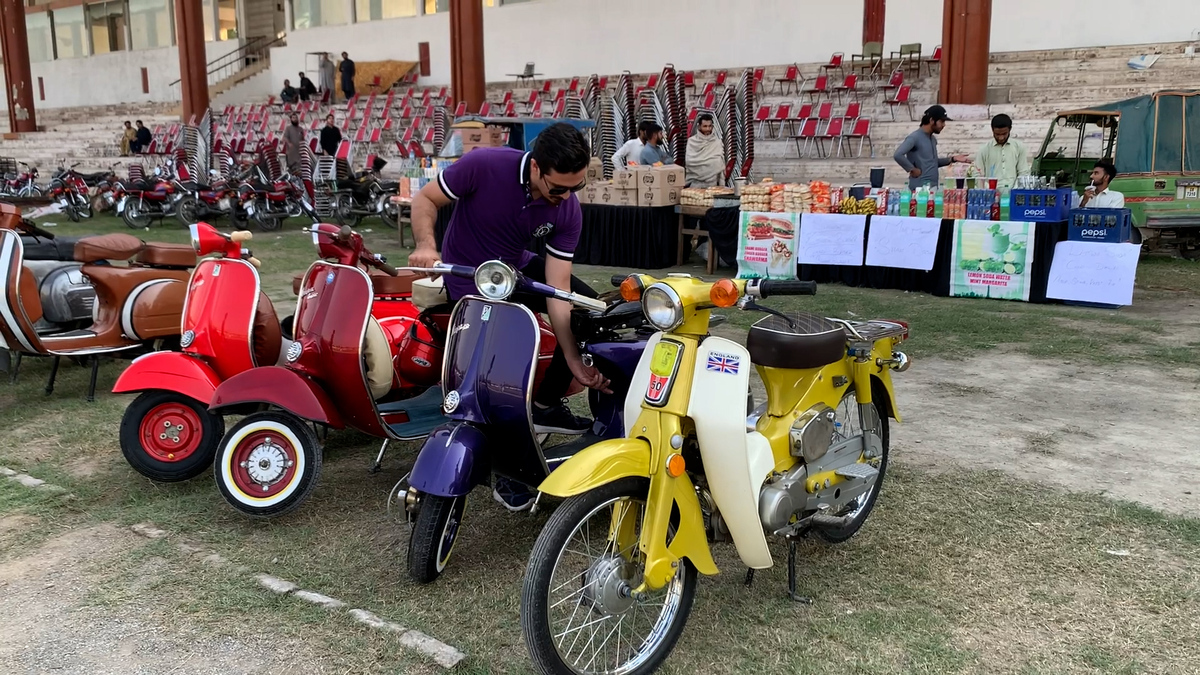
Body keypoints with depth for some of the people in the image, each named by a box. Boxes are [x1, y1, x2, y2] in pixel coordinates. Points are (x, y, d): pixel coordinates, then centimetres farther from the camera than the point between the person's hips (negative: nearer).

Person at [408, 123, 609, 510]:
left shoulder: (568, 211, -18)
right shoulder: (484, 165, -28)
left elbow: (557, 289, -19)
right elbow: (425, 199, -14)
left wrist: (575, 362, -25)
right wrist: (426, 245, -35)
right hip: (470, 279, -5)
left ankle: (545, 405, 10)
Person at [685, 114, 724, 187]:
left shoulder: (717, 142, 1)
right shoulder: (691, 141, 0)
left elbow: (718, 162, -7)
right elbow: (689, 161, -9)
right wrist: (710, 162, -4)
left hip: (712, 183, 0)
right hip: (695, 184, 0)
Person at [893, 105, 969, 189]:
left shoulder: (933, 139, 16)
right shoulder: (915, 137, -12)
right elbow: (897, 155, -26)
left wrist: (952, 159, 15)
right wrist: (912, 169, -19)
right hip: (920, 189, -9)